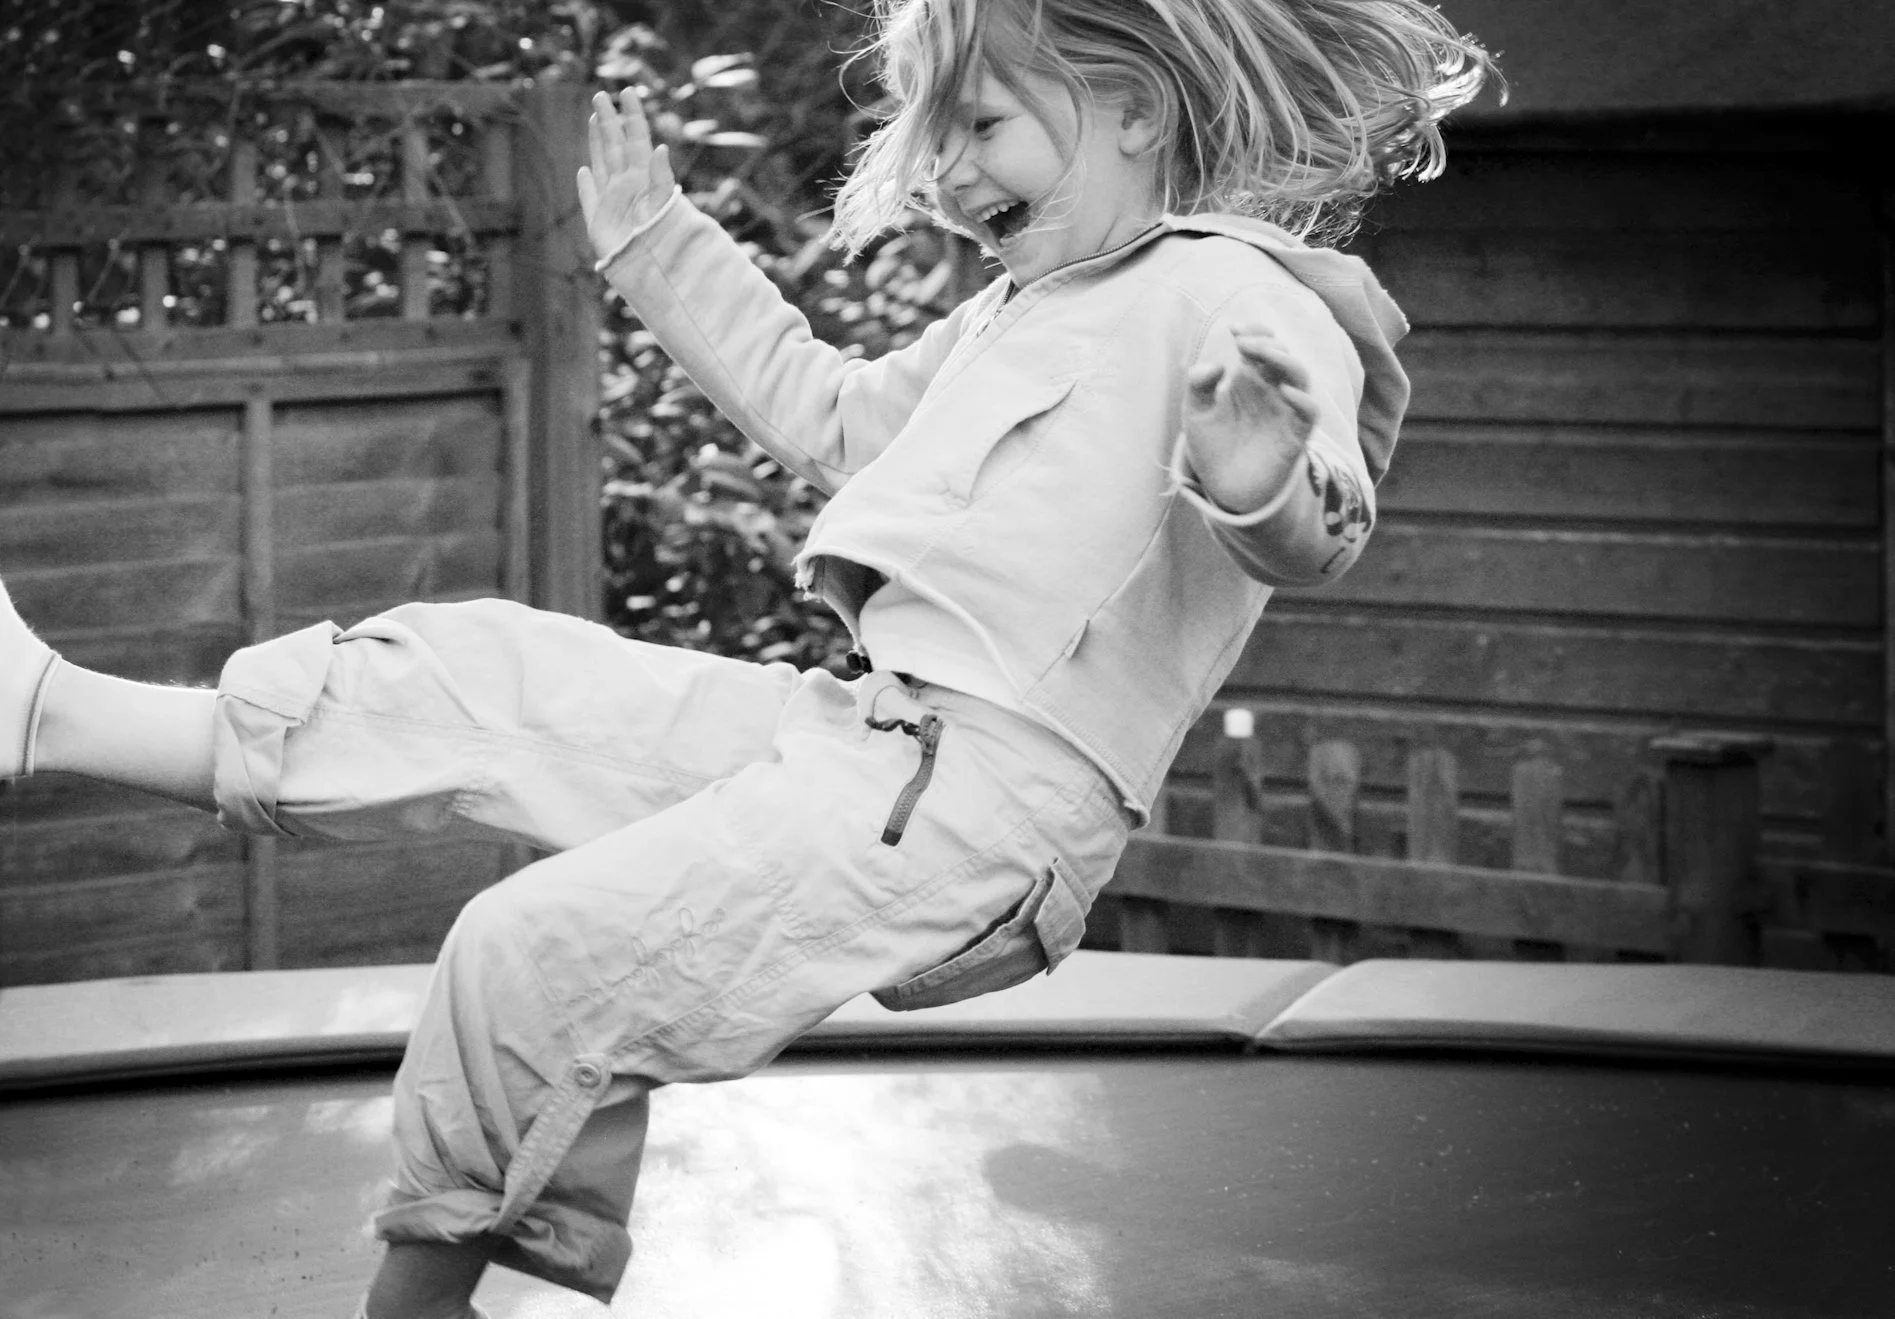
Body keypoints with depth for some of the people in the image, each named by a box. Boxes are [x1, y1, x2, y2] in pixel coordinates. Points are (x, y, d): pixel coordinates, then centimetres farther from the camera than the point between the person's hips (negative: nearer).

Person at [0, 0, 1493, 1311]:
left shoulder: (1232, 298, -12)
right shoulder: (1018, 311, 19)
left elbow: (1315, 534, -27)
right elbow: (829, 413, 34)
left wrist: (1271, 480, -51)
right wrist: (658, 244, 35)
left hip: (984, 799, -9)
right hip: (865, 726, 9)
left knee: (534, 951, -13)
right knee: (482, 677, 5)